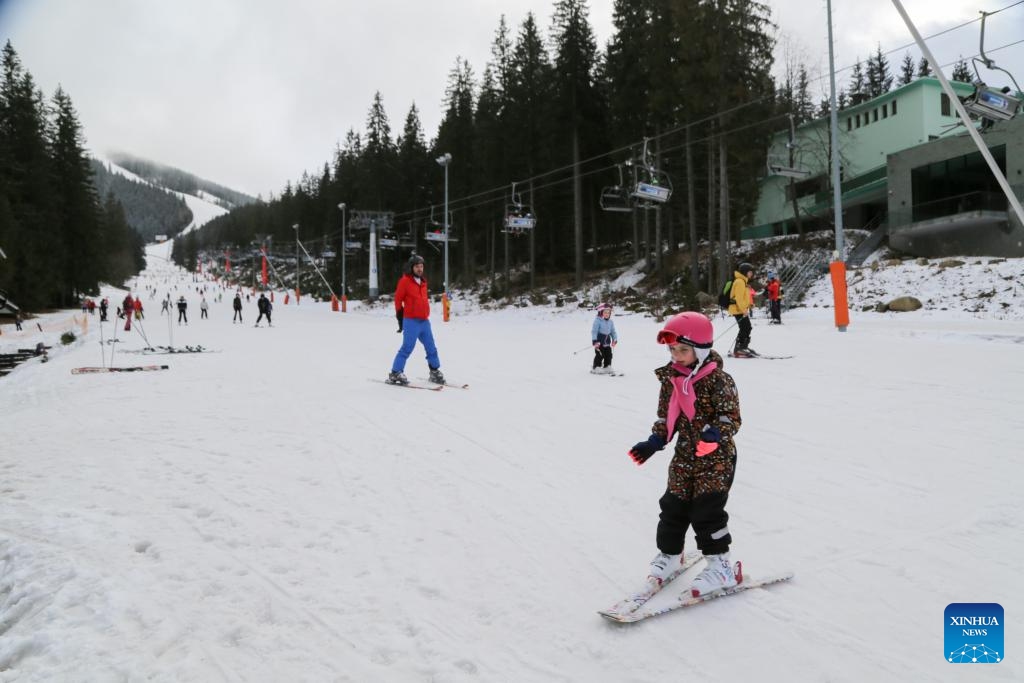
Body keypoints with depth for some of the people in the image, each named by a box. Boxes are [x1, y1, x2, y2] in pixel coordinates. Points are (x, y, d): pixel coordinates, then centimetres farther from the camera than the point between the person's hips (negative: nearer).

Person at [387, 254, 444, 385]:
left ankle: (435, 372, 21)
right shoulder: (405, 281, -5)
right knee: (407, 348, -10)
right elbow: (398, 299, -3)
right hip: (411, 321, -7)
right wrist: (400, 318, -3)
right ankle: (395, 373, -4)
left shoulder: (423, 282, 16)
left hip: (424, 321, 7)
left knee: (431, 348, 10)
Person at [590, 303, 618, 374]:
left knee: (608, 355, 8)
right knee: (599, 355, -7)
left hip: (607, 341, 7)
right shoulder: (597, 321, -12)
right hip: (599, 341, -7)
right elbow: (594, 331, -16)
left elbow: (613, 332, 16)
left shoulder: (610, 322, 9)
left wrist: (614, 340, 3)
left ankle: (607, 368, 19)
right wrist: (595, 341, -23)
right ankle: (596, 368, 3)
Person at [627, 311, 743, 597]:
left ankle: (720, 565, 8)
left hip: (716, 456, -6)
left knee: (706, 509, -8)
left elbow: (731, 416, -18)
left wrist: (715, 433, -37)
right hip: (684, 456, 6)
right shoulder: (670, 379, 3)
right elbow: (665, 416, 11)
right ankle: (668, 554, 30)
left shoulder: (718, 379, -15)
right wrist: (654, 442, 1)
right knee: (673, 506, 10)